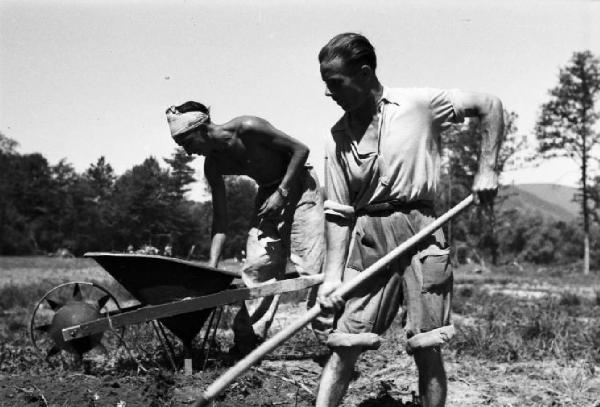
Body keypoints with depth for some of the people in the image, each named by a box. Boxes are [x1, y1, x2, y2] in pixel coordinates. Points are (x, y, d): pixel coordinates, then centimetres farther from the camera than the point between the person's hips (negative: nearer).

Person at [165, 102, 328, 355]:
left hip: (298, 186, -6)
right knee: (257, 266, 0)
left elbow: (300, 149, -18)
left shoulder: (248, 129, -25)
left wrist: (282, 192, -21)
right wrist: (211, 267, -10)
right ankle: (247, 340, 6)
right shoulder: (213, 165, -6)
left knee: (312, 263, -12)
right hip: (268, 194, 6)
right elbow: (220, 217, -3)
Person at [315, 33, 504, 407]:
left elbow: (490, 106, 5)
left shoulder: (420, 103, -3)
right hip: (367, 237, 2)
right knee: (345, 345, -3)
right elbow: (338, 212, 4)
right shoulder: (338, 137, 5)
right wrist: (333, 274, -5)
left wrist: (487, 168, -3)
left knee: (427, 347, 0)